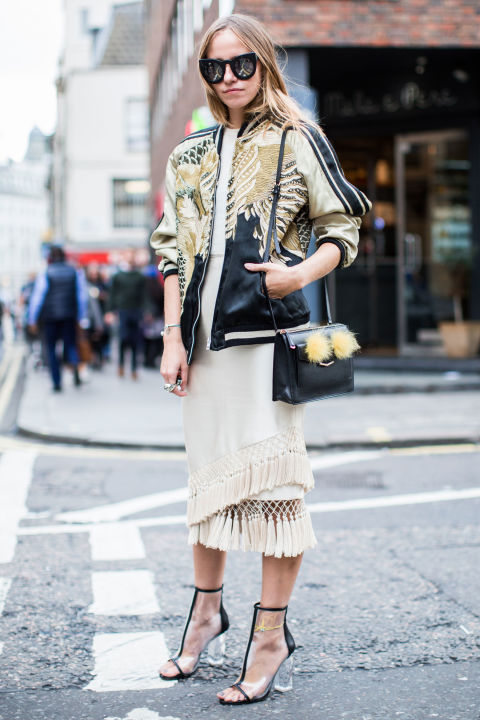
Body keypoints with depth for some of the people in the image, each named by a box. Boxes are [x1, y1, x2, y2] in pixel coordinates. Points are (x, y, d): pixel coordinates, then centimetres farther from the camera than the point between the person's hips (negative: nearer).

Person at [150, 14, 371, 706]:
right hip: (204, 335, 5)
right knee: (208, 473, 13)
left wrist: (302, 272, -17)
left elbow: (344, 230, 3)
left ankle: (272, 632, 5)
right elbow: (172, 249, 15)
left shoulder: (297, 141, 4)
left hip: (269, 329, -5)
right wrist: (173, 336, 6)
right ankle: (207, 610, 28)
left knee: (272, 478, -5)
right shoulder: (189, 155, 17)